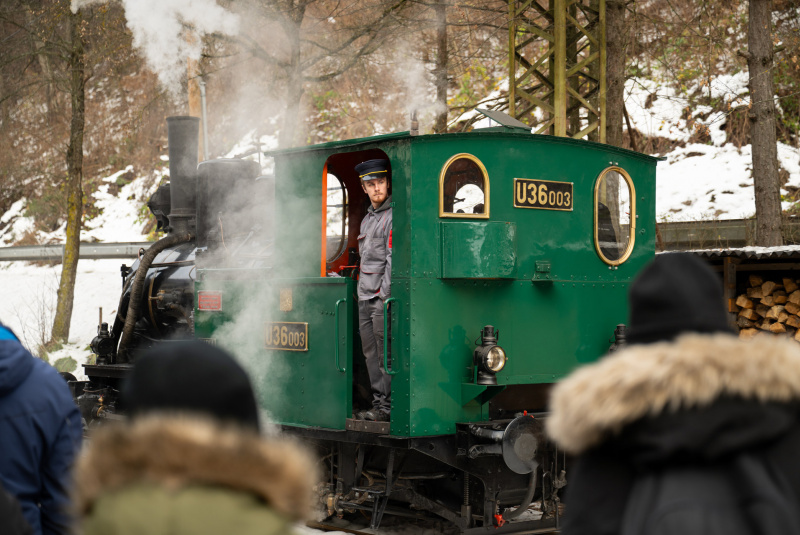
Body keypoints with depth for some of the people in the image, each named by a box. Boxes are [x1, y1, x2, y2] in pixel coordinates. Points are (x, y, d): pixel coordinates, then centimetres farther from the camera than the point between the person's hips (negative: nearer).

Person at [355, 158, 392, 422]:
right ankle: (378, 404, 14)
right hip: (365, 295, 9)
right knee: (370, 352, 9)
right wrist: (364, 293, 17)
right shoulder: (367, 218, 19)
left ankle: (387, 406, -3)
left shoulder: (395, 215, -9)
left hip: (384, 295, -9)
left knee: (385, 353, -7)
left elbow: (393, 259, -14)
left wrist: (384, 296, -17)